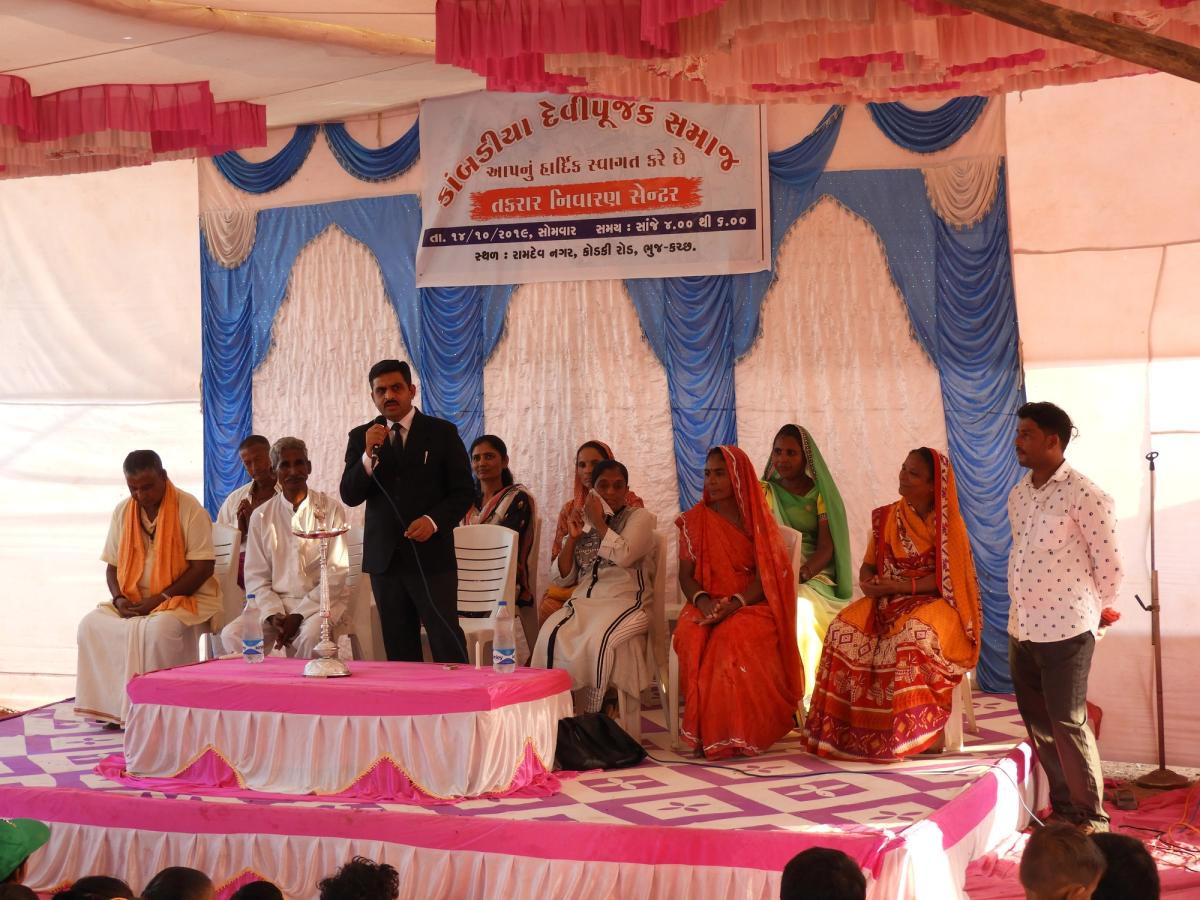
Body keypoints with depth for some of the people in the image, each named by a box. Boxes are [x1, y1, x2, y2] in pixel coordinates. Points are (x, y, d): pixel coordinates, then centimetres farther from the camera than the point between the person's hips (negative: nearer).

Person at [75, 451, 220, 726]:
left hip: (185, 598, -6)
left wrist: (160, 599, -18)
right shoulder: (123, 512, 8)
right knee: (91, 625, -18)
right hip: (134, 601, 6)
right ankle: (112, 706, -13)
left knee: (159, 627, -37)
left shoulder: (189, 508, -10)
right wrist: (119, 598, -8)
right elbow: (112, 564, 13)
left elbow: (203, 567, -13)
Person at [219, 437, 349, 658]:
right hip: (274, 601, 3)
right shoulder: (261, 516, 9)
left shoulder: (330, 509, 1)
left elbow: (337, 573, -3)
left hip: (321, 601, -3)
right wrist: (273, 615, -12)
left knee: (310, 637, -36)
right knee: (231, 635, -24)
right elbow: (256, 576, 7)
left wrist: (298, 616, -12)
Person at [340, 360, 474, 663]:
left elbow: (464, 491, 2)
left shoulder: (442, 433, 2)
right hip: (384, 557, 3)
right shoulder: (361, 437, 8)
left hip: (431, 555, -3)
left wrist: (434, 521, -14)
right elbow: (349, 496, 1)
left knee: (448, 646, -6)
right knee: (399, 650, 6)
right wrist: (369, 455, -15)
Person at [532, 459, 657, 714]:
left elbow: (623, 555, -14)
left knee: (596, 640, -36)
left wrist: (598, 521, -5)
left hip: (625, 602, -4)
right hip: (583, 602, 4)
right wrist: (572, 537, 4)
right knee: (551, 635, -28)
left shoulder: (639, 518, 8)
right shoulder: (583, 522, 20)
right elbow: (562, 578, 16)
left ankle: (591, 716, -25)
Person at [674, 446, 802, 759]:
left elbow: (765, 575, -2)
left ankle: (742, 733, -29)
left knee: (735, 635, -36)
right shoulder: (693, 521, 14)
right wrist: (703, 600, -15)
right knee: (692, 636, -33)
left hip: (750, 604, -2)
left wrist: (734, 604, -19)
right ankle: (707, 733, -29)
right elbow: (686, 575, 8)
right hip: (707, 606, 2)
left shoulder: (757, 520, 7)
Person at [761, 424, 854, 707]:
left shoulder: (820, 494, 9)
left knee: (800, 607, -35)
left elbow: (827, 548, -2)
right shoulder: (764, 492, 14)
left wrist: (800, 575, -22)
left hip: (814, 576, -1)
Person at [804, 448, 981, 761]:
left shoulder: (947, 524, -5)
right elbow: (868, 565, 13)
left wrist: (900, 587, -20)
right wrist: (868, 583, -11)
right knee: (846, 630, -25)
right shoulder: (885, 517, 10)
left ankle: (915, 730, -27)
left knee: (911, 636, -38)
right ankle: (847, 726, -23)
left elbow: (946, 578, -12)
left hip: (933, 602, -4)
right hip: (887, 601, 4)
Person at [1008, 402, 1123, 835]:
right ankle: (1062, 806, 25)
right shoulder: (1018, 495, 10)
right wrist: (1025, 605, 15)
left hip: (1065, 631, -7)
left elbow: (1108, 563, -8)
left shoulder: (1084, 496, -13)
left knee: (1068, 724, -4)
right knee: (1038, 723, 13)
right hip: (1021, 628, 8)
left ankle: (1092, 817, 7)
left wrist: (1090, 612, 2)